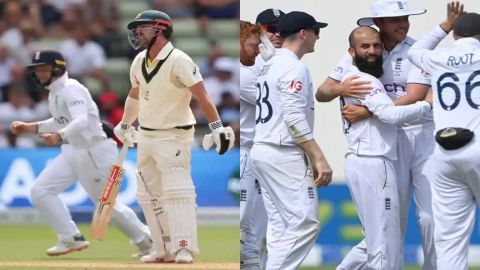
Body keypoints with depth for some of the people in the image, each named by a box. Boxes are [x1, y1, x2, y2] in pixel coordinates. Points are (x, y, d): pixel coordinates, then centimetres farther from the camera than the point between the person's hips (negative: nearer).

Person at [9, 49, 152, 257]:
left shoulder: (70, 89, -19)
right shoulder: (55, 91, 10)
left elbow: (82, 121, -35)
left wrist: (59, 136, -52)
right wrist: (33, 127, 16)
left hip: (94, 151, -10)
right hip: (72, 151, 10)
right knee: (40, 191, -2)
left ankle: (146, 239, 17)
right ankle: (71, 239, 2)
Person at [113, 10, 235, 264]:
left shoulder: (178, 61, -17)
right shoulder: (139, 62, 7)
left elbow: (201, 95, -21)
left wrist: (217, 127, -29)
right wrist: (124, 125, 31)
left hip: (174, 136, -8)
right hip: (145, 137, 8)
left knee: (177, 190, -15)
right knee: (149, 195, 8)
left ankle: (184, 247, -15)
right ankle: (164, 249, 13)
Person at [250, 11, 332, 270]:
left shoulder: (270, 66, 18)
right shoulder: (293, 67, -11)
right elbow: (294, 118, -20)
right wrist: (319, 158, -21)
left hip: (262, 151, 10)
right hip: (284, 155, -10)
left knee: (280, 225, 10)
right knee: (304, 222, -11)